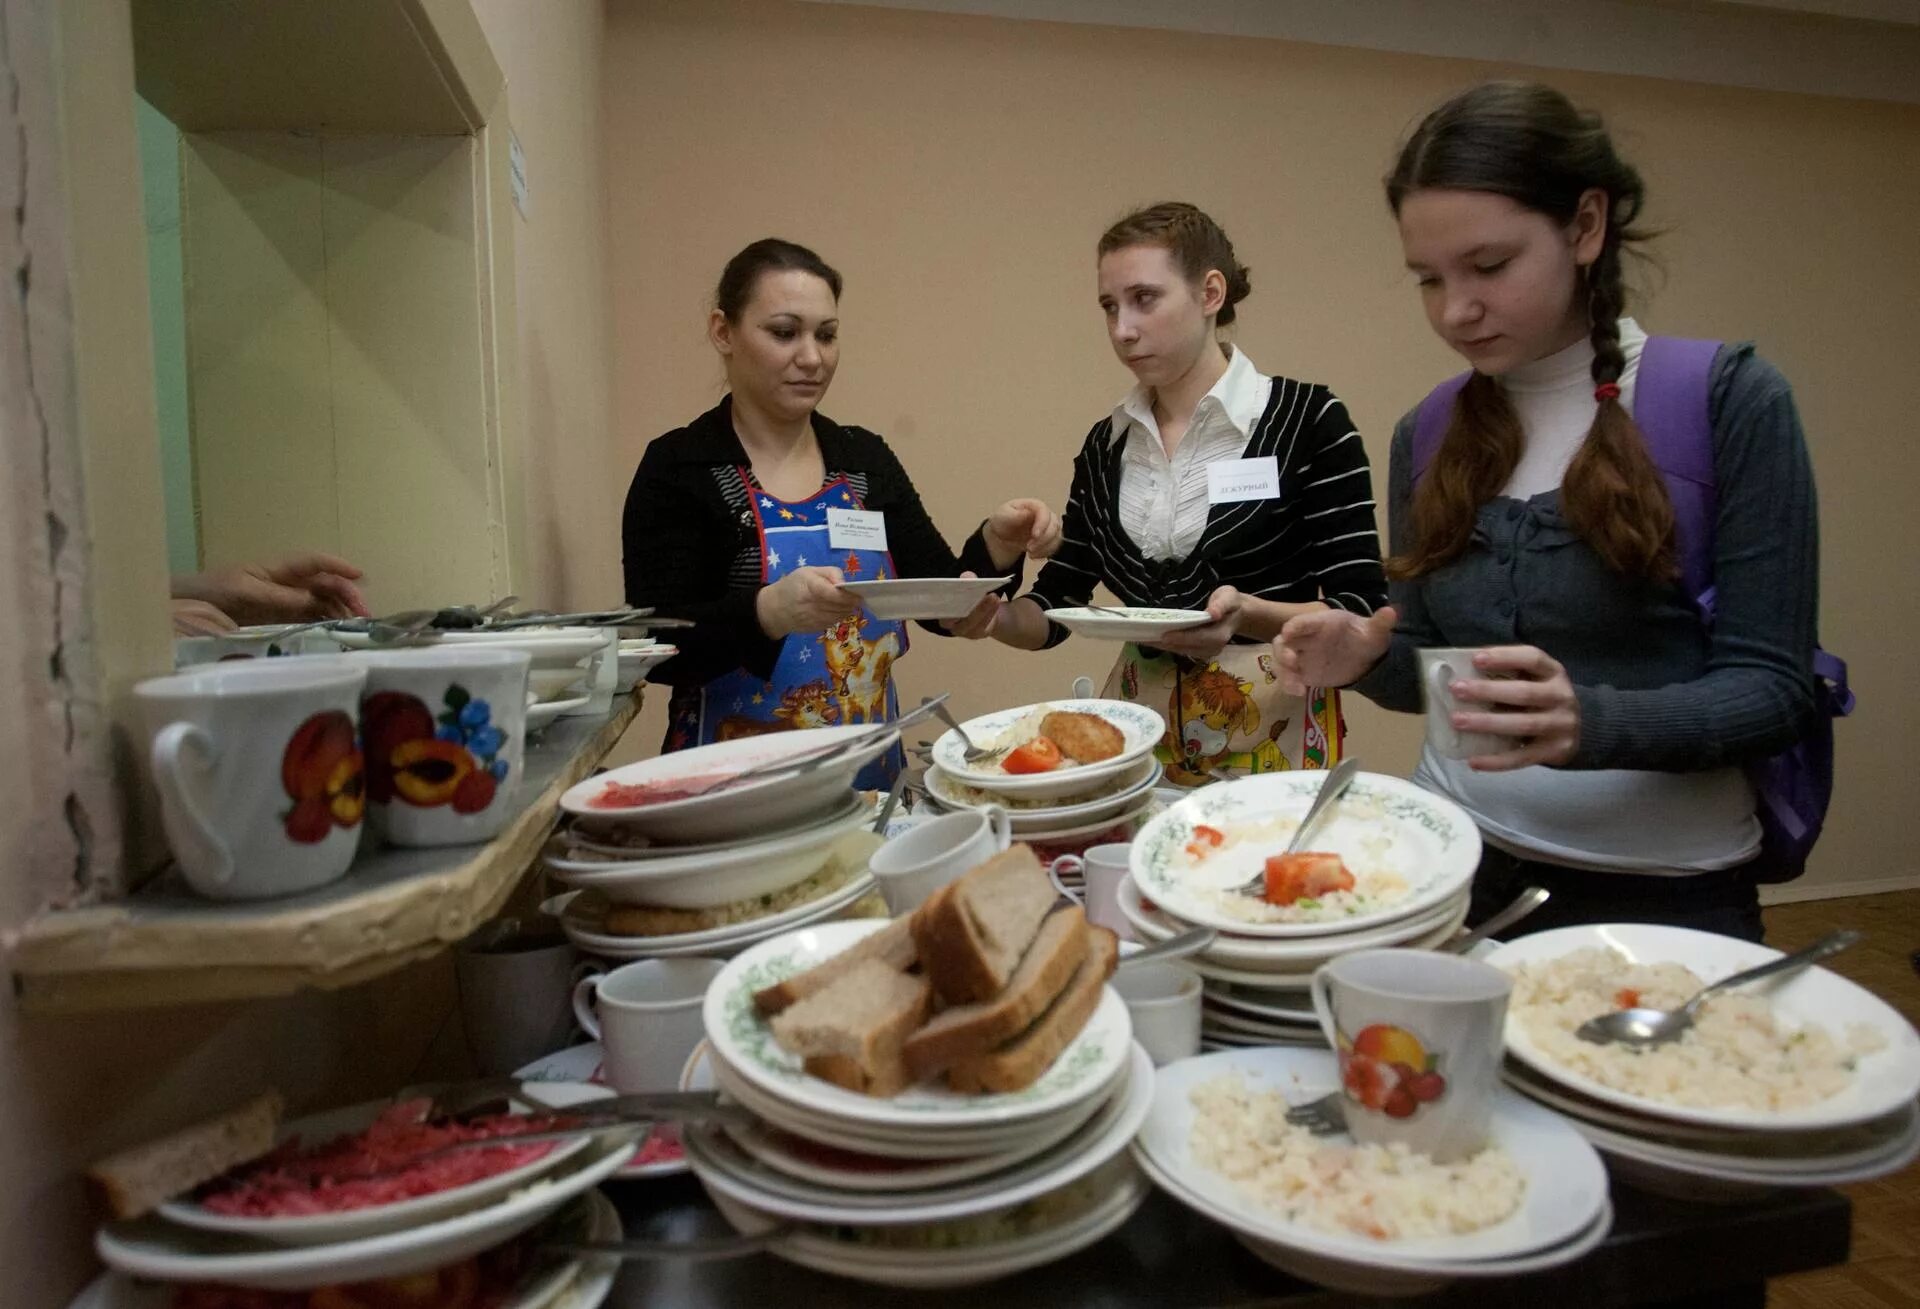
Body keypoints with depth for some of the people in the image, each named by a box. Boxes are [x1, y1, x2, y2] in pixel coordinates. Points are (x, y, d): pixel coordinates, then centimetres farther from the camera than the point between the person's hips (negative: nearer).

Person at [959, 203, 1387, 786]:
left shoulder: (1306, 418, -9)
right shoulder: (1105, 445, 5)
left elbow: (1360, 612, -12)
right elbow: (1056, 606, 5)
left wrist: (1251, 615, -29)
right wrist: (995, 616, -15)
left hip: (1271, 734, -4)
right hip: (1137, 726, 4)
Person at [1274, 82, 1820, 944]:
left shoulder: (1729, 402, -7)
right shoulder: (1426, 435, 4)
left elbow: (1771, 689, -10)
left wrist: (1590, 724, -27)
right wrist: (1366, 660, -11)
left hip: (1660, 895, -3)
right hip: (1457, 865, 3)